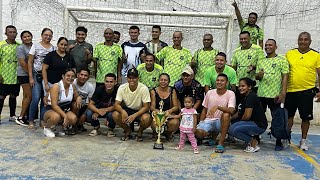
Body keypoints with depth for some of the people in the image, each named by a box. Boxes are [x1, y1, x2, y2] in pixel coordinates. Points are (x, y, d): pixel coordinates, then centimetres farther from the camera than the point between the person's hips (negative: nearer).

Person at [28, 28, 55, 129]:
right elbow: (30, 62, 1)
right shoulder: (36, 46, 3)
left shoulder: (53, 48, 9)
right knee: (36, 99, -11)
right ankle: (31, 121, 3)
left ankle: (42, 120, 15)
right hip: (37, 75, -2)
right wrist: (30, 77, -6)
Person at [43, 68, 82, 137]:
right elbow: (54, 105, -24)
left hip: (65, 110, 5)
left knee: (74, 118, -27)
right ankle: (47, 128, -5)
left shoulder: (72, 86, 0)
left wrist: (79, 98, -9)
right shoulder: (56, 86, -18)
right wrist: (65, 116, -30)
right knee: (56, 117, -39)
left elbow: (76, 97, 18)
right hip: (51, 110, -5)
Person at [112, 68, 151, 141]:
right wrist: (123, 111, -37)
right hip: (127, 110, 2)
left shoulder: (144, 88, -20)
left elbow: (146, 107, -18)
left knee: (147, 118, -35)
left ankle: (140, 131, 2)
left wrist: (134, 115, -34)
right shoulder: (122, 88, -13)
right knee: (115, 115, -27)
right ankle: (127, 130, 3)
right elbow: (116, 104, -14)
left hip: (140, 111, -2)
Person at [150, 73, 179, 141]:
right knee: (155, 124, -34)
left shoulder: (172, 91, 3)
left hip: (169, 114, 1)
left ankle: (169, 133, 8)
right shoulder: (153, 91, 2)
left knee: (175, 123, -33)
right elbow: (152, 106, -1)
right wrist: (155, 110, -25)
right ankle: (156, 133, 9)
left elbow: (176, 106, 0)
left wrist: (169, 111, -21)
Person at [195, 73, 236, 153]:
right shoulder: (209, 93, 3)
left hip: (222, 122, -2)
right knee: (199, 133, -27)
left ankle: (221, 143, -24)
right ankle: (213, 134, 12)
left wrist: (217, 107, -35)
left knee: (226, 114, -36)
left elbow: (231, 110, -24)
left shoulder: (230, 94, -7)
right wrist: (201, 123, 1)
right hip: (208, 120, 3)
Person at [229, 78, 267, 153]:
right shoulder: (245, 97, 14)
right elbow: (239, 113, 14)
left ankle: (253, 143, -5)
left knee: (233, 129, -24)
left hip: (259, 125, -10)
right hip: (252, 123, 10)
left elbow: (247, 116, -22)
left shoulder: (251, 96, -17)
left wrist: (239, 121, -4)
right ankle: (253, 138, 9)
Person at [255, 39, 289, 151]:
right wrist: (258, 75, -8)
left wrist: (283, 93, -13)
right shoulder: (261, 61, 15)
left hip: (274, 95, -4)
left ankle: (279, 142, 13)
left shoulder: (282, 60, 1)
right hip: (261, 94, 4)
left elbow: (285, 77, -4)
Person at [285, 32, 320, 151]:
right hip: (290, 90, 1)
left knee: (306, 117, 6)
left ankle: (303, 140, 22)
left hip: (307, 91, -1)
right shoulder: (289, 54, 5)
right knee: (289, 115, 10)